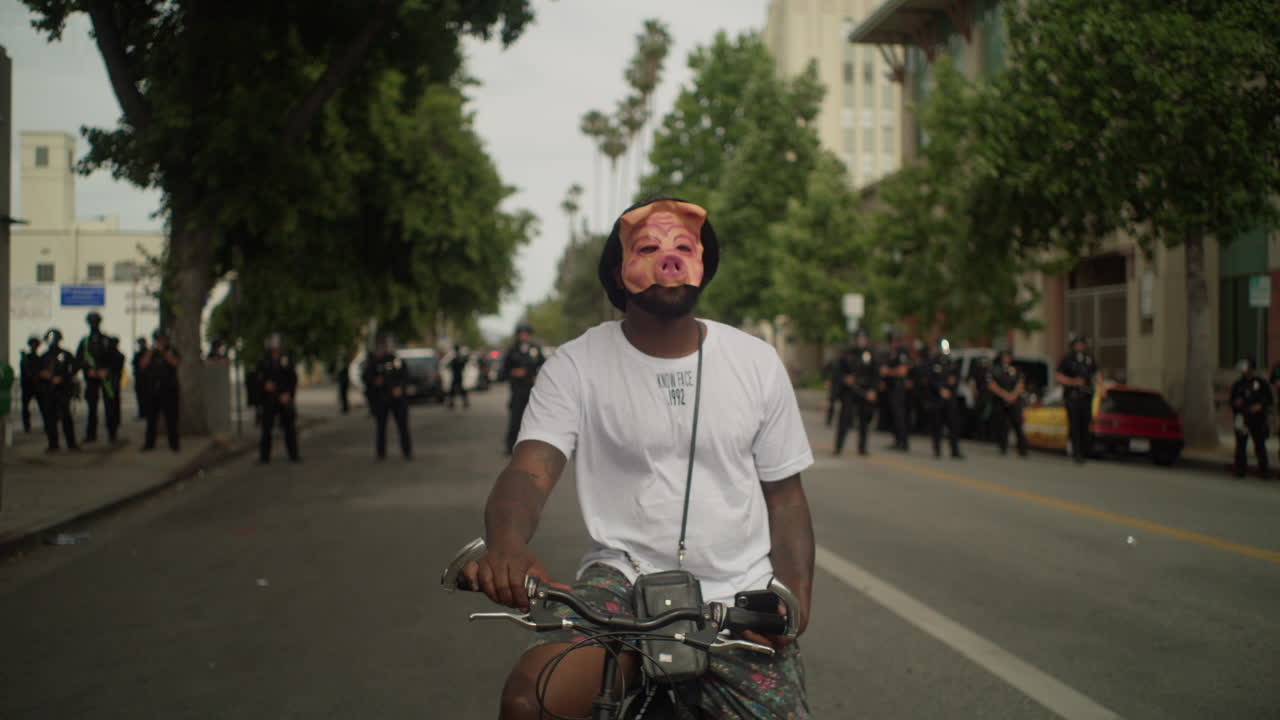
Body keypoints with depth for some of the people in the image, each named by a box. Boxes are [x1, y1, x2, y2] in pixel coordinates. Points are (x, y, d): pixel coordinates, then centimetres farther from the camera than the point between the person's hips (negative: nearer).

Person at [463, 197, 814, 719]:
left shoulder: (757, 362, 6)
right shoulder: (578, 365, 0)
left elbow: (784, 496, 10)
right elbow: (529, 470, -13)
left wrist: (796, 597, -8)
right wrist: (506, 543, -37)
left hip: (739, 597, 3)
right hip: (622, 579, -2)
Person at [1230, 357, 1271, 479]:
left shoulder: (1260, 383, 5)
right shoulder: (1237, 384, 10)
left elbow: (1269, 399, 7)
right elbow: (1232, 402, 16)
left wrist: (1260, 406, -10)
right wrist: (1236, 403, -7)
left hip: (1257, 418, -1)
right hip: (1242, 419, 1)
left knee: (1260, 445, -1)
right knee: (1241, 445, 0)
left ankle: (1263, 470, 5)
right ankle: (1240, 469, 6)